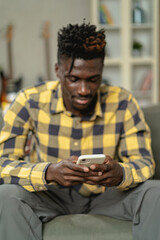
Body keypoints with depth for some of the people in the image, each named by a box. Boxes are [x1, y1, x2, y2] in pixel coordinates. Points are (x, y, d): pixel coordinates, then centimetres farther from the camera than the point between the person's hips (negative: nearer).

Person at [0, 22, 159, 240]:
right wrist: (50, 172, -42)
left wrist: (120, 174, -39)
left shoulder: (122, 103, -14)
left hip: (105, 197, 1)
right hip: (51, 197, -1)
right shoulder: (30, 101, -17)